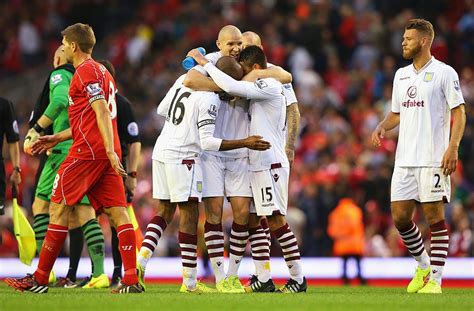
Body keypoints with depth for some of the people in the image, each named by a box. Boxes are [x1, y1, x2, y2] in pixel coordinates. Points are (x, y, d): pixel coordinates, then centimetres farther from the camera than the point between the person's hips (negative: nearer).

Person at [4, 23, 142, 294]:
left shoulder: (85, 71, -6)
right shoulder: (101, 71, 23)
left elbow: (102, 112, -18)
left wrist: (110, 150, -26)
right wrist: (57, 138, 31)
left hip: (87, 150, -9)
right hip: (106, 152, 9)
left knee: (59, 208, -2)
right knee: (117, 211, 0)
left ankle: (40, 279, 0)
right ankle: (132, 280, -9)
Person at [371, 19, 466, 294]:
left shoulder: (444, 73, -4)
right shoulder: (401, 75, 16)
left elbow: (459, 113, -7)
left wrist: (453, 147, -18)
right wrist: (383, 127, 3)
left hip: (433, 159, -6)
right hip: (405, 159, 7)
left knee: (435, 216, -5)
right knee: (400, 217, 3)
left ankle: (435, 279, -1)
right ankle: (424, 266, 22)